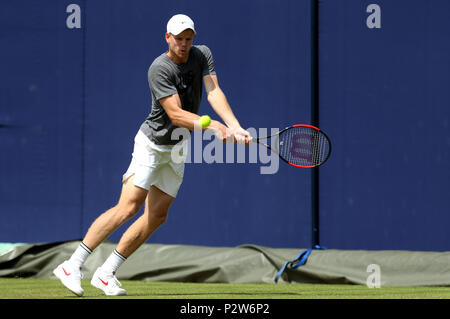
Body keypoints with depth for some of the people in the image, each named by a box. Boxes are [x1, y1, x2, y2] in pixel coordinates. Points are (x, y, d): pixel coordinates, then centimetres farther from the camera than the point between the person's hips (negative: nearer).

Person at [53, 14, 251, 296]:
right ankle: (72, 266, -13)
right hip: (152, 143, -7)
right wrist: (214, 126, -36)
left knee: (156, 217, 4)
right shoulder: (160, 69, -21)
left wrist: (235, 126, -28)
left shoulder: (203, 55, -1)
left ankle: (106, 274, 13)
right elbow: (175, 114, -27)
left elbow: (214, 92, -13)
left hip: (177, 150, 7)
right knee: (128, 208, -18)